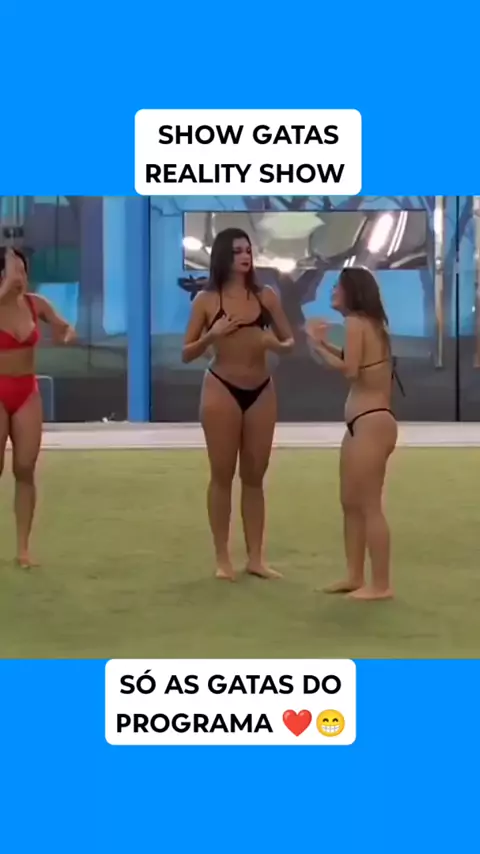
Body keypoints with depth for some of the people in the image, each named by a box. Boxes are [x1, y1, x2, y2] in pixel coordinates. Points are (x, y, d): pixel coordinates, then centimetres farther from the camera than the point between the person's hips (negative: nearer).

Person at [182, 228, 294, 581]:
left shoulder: (266, 296, 5)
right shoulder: (206, 299, 0)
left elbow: (290, 342, 10)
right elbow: (187, 354, 2)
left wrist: (276, 344, -13)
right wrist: (212, 335, -15)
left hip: (262, 391, 3)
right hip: (221, 390, -2)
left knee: (255, 476, 7)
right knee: (223, 475, 2)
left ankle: (255, 557, 13)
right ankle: (223, 558, 9)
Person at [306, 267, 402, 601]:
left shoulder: (356, 322, -12)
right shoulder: (370, 323, 16)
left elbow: (350, 370, -18)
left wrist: (319, 344, -8)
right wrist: (326, 343, 17)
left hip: (372, 423, -10)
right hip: (362, 423, 10)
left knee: (369, 505, -6)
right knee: (351, 503, 15)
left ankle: (381, 585, -1)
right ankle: (355, 576, 22)